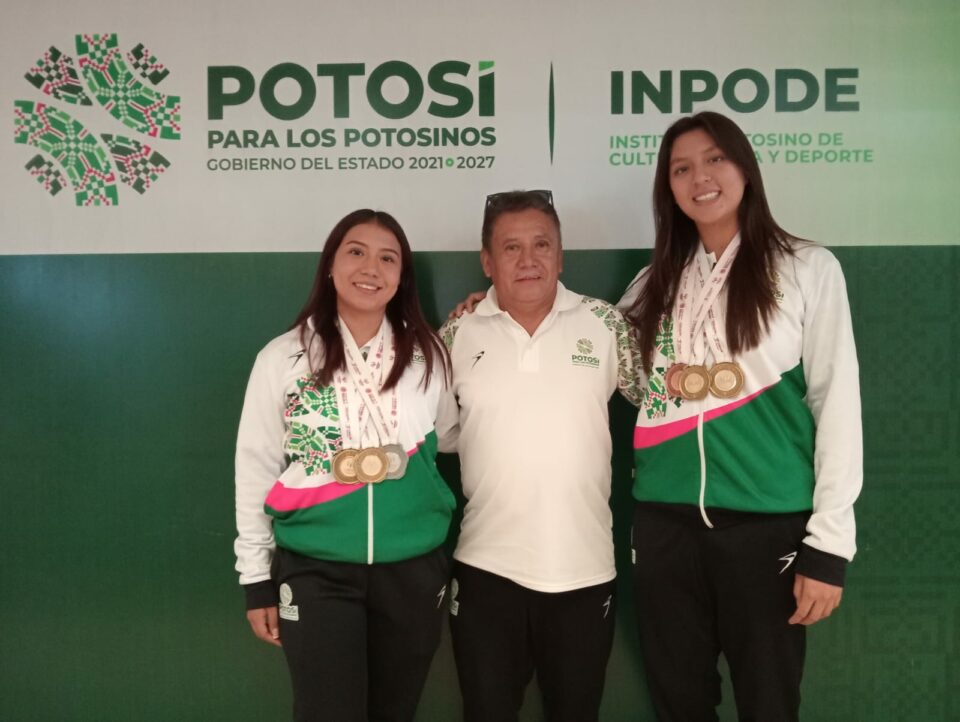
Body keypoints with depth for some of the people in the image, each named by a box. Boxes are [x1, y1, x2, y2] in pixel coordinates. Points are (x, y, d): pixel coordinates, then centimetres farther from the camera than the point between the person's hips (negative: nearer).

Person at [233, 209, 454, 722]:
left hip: (413, 570, 3)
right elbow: (255, 471, -1)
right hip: (316, 572, -2)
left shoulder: (427, 356, -1)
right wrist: (257, 580, 1)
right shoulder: (284, 357, -6)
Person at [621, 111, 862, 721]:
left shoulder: (808, 268, -1)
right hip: (666, 519, 4)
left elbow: (838, 404, -4)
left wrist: (829, 542, -9)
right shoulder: (656, 282, 11)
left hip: (768, 520, -3)